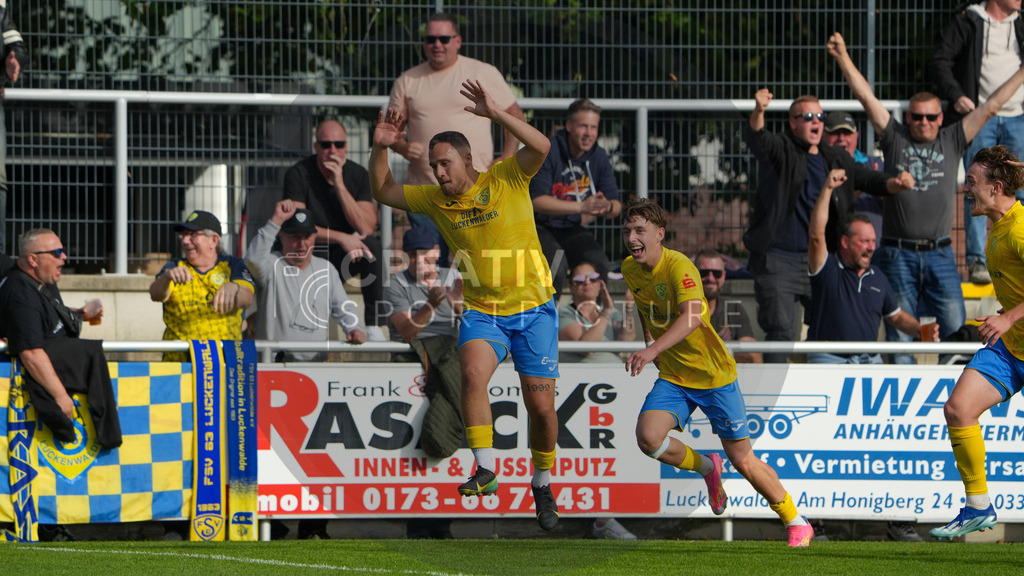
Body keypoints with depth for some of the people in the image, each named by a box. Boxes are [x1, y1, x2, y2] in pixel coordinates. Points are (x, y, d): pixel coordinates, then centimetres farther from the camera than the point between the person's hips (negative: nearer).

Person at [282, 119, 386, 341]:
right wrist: (341, 238, -27)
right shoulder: (298, 175, -9)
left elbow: (366, 228, -14)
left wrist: (339, 184, -20)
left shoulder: (358, 175, -1)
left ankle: (375, 326, -25)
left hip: (344, 258, 3)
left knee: (372, 245, -29)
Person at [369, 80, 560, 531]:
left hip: (532, 308, -2)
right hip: (480, 311, 2)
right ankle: (485, 469, -27)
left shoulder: (506, 180, -10)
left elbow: (541, 147, -27)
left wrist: (495, 114, -34)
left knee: (541, 406, 1)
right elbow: (383, 192, 11)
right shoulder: (436, 200, 2)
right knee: (473, 373, -28)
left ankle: (542, 484, 25)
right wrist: (380, 149, -7)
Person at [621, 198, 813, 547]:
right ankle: (706, 468, 8)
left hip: (715, 375, -5)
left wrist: (653, 349, -54)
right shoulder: (630, 270, -1)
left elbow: (692, 316, -42)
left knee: (742, 461, 0)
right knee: (648, 437, -21)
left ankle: (796, 522, 21)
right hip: (672, 377, 5)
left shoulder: (679, 267, -24)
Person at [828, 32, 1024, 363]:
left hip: (939, 252, 1)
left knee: (954, 327, -4)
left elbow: (990, 108, 8)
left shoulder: (952, 142, 9)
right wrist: (843, 59, -5)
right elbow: (866, 96, 2)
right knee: (900, 331, 2)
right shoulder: (895, 139, 7)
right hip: (899, 254, -1)